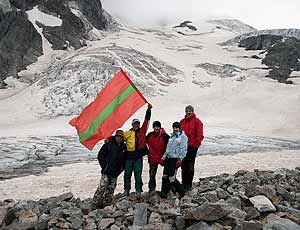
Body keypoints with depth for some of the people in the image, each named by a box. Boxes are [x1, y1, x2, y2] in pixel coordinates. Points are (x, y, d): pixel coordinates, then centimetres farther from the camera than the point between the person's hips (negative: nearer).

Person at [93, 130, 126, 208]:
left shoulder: (123, 146, 9)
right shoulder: (108, 144, -7)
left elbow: (124, 158, 20)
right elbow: (100, 155, -4)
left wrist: (122, 168, 10)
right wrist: (104, 166, -8)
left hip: (116, 172, 5)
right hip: (107, 172, -5)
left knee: (111, 189, 9)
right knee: (102, 187, -9)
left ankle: (107, 203, 18)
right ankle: (96, 202, 2)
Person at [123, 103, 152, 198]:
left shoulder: (142, 131, 9)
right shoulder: (128, 133, 6)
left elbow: (146, 120, 6)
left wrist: (148, 110, 2)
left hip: (138, 156, 0)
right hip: (129, 155, 1)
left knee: (138, 173, 0)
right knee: (127, 173, 10)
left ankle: (138, 190, 9)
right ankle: (126, 189, 23)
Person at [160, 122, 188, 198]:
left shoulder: (183, 136, -1)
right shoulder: (171, 136, 21)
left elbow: (183, 149, -8)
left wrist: (180, 160, -16)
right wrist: (163, 158, 16)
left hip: (175, 159, -7)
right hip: (168, 158, 7)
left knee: (171, 178, -10)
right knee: (165, 176, 4)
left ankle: (181, 192, 6)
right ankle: (163, 192, 16)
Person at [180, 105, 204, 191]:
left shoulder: (197, 121, -1)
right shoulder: (182, 121, 14)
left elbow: (199, 135, -5)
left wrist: (195, 145, -10)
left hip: (192, 147, -5)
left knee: (190, 167, 1)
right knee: (183, 166, 9)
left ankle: (189, 184, 9)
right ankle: (184, 184, 18)